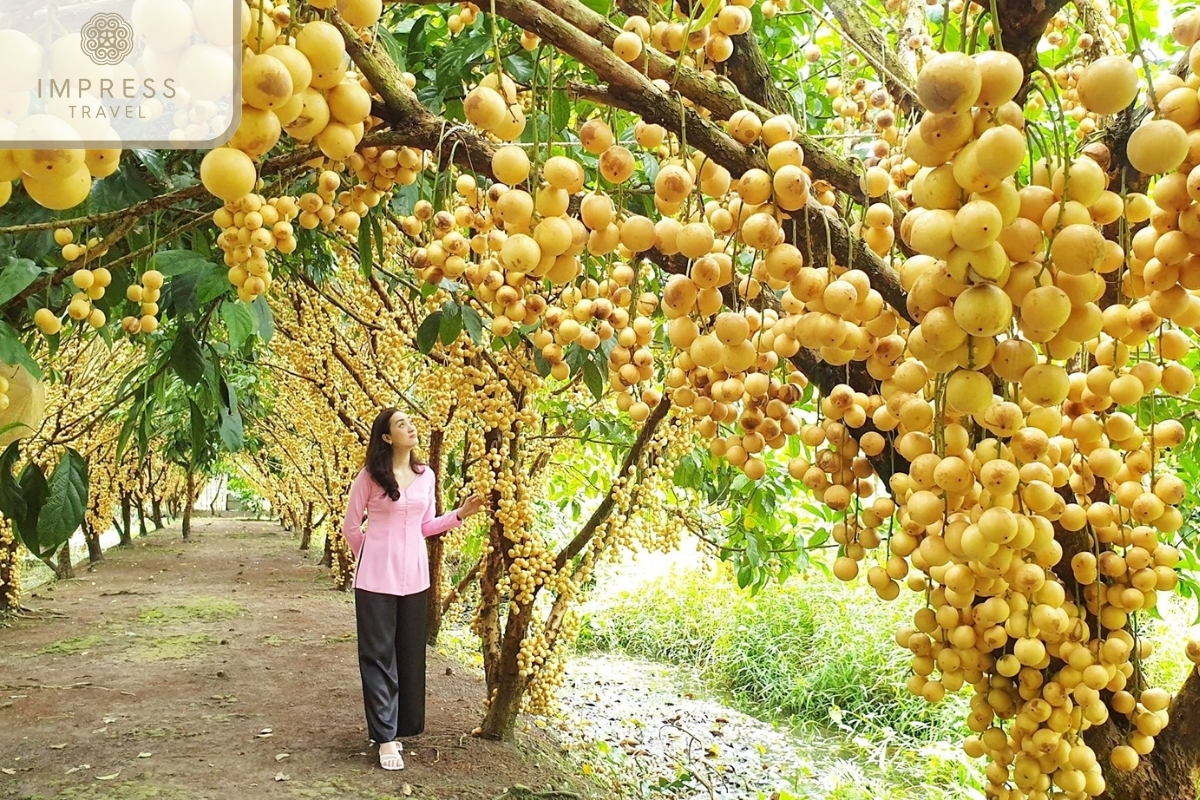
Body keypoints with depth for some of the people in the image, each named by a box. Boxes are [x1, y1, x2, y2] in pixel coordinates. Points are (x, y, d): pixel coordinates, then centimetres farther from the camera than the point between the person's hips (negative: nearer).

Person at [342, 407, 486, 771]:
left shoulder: (426, 475, 7)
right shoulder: (369, 477, -7)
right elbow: (351, 527, 2)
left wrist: (461, 513, 1)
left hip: (414, 576, 5)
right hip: (377, 577, -4)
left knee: (410, 655, 10)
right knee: (379, 655, 0)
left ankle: (397, 727, 24)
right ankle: (385, 737, 5)